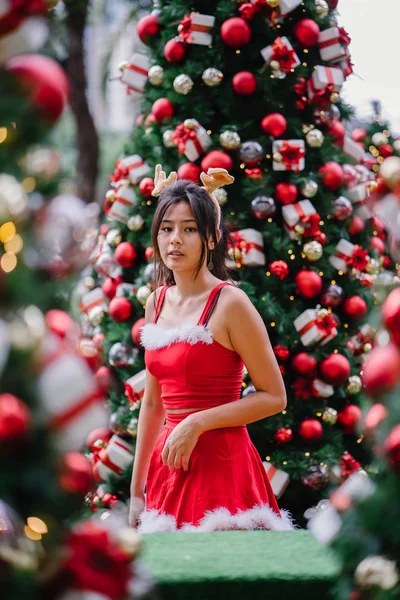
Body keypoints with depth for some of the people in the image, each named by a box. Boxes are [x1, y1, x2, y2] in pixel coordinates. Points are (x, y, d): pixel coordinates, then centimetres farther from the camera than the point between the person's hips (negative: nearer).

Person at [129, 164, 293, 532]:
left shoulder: (229, 302, -10)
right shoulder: (157, 302, 9)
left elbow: (274, 397, -9)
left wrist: (197, 423, -16)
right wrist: (136, 491, 16)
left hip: (220, 464, -6)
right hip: (170, 467, 6)